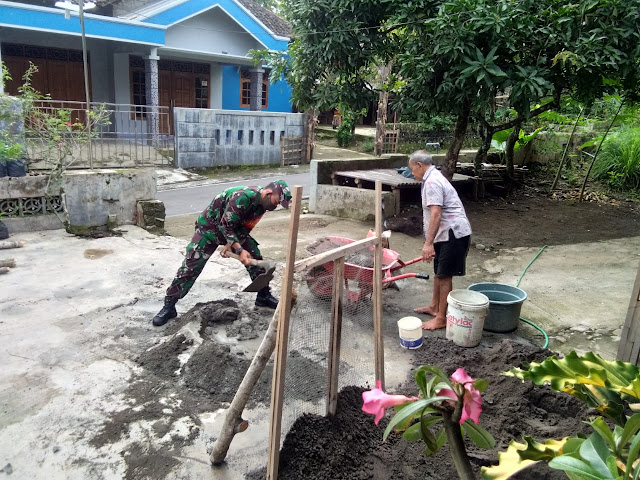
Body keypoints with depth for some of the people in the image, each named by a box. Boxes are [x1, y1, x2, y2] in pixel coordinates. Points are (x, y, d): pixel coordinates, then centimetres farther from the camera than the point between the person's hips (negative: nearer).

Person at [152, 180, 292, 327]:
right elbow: (225, 226, -32)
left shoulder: (261, 203, -11)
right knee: (190, 267, -9)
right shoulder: (242, 197, -37)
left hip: (234, 229, 7)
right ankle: (169, 306, 1)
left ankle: (264, 296, 20)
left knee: (256, 259, 3)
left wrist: (231, 243, -13)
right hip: (209, 228, -7)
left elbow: (245, 227, -2)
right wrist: (239, 250, -35)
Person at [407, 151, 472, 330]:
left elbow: (436, 214, -26)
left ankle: (441, 318, 5)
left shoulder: (432, 182, -16)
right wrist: (430, 241, 30)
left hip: (453, 234, -11)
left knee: (444, 276, -4)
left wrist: (428, 243, -27)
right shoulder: (434, 178, 18)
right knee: (438, 271, 19)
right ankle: (434, 306, 34)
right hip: (447, 234, 11)